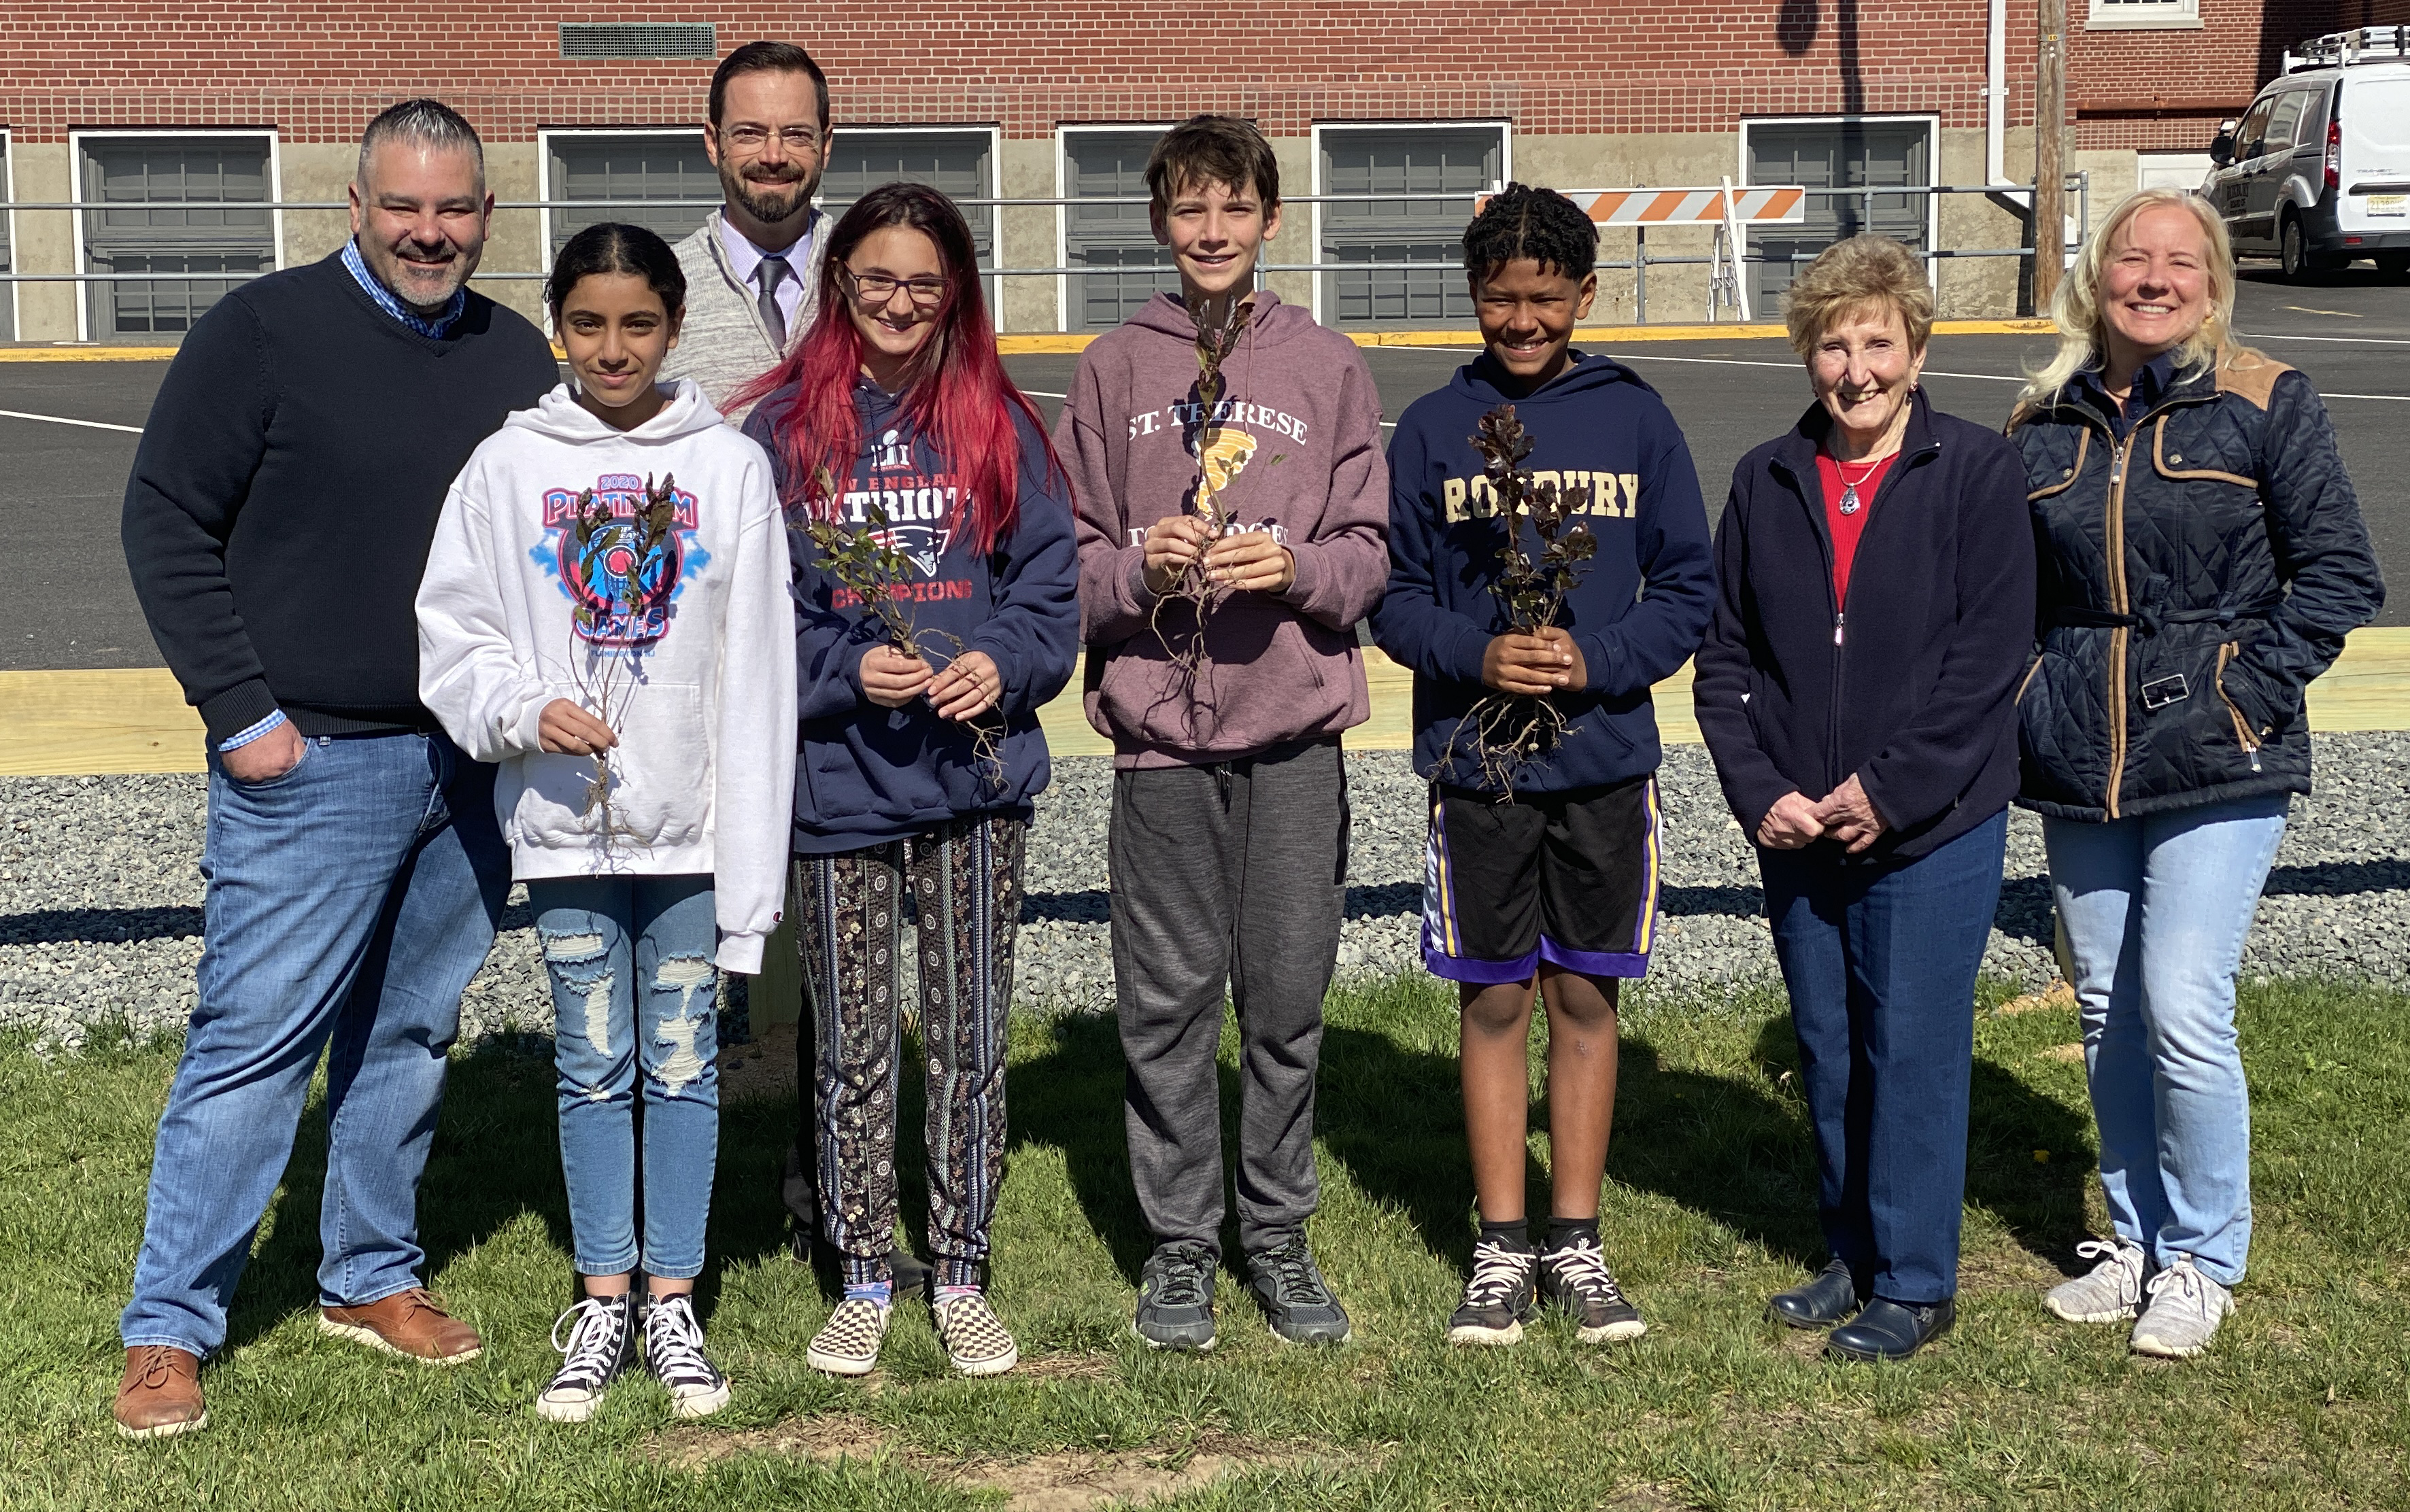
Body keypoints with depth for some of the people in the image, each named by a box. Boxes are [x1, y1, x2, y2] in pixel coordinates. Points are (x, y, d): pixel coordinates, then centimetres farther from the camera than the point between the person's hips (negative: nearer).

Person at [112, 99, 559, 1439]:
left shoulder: (517, 356, 9)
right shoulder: (265, 331, -6)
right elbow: (167, 522, -5)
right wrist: (242, 712, -10)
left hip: (472, 768, 5)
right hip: (310, 765, -5)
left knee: (414, 1035, 14)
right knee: (255, 1041, -4)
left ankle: (374, 1277, 28)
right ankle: (170, 1329, 5)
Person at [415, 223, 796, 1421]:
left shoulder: (732, 467, -1)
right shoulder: (508, 467, 1)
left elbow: (758, 672, -2)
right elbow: (451, 633, 5)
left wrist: (750, 864, -6)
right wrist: (527, 709, -15)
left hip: (692, 825, -1)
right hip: (565, 822, 1)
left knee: (682, 1062, 7)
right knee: (592, 1065, 9)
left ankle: (673, 1303, 19)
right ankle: (604, 1305, 21)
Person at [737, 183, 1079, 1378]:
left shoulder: (1001, 428, 6)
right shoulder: (782, 430, 1)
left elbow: (1051, 586, 6)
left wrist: (1002, 663, -13)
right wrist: (847, 672, -15)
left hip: (978, 777, 1)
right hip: (837, 783, -1)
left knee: (970, 1039, 7)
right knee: (852, 1047, 7)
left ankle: (962, 1279, 20)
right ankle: (865, 1282, 21)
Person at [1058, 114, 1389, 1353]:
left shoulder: (1329, 368, 7)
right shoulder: (1114, 371, 7)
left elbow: (1367, 553, 5)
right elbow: (1070, 562, 6)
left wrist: (1295, 566, -14)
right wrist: (1140, 566, -13)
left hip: (1295, 730, 0)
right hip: (1160, 730, 0)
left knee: (1289, 995, 5)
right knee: (1167, 999, 4)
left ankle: (1279, 1236, 19)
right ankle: (1180, 1245, 17)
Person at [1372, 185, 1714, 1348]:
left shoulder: (1636, 421, 3)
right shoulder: (1432, 428, 2)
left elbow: (1686, 593, 4)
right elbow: (1394, 598, 3)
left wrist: (1594, 662, -13)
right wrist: (1477, 655, -16)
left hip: (1604, 761, 0)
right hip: (1476, 766, 0)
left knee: (1586, 999, 8)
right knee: (1494, 1004, 6)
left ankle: (1576, 1242, 18)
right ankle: (1501, 1250, 16)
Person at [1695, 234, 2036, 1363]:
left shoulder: (1975, 473, -5)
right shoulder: (1767, 482, 7)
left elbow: (1991, 654, -11)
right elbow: (1724, 655, 8)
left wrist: (1890, 791, -15)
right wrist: (1760, 792, -5)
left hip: (1933, 831, -4)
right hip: (1796, 833, 5)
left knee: (1913, 1049, 1)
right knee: (1826, 1050, 14)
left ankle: (1916, 1281, 14)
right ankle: (1852, 1255, 29)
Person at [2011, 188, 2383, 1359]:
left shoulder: (2264, 403, -3)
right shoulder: (2044, 422, 8)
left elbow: (2338, 571, -3)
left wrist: (2251, 687, -10)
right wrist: (2027, 696, 5)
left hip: (2216, 764, -4)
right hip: (2078, 766, 4)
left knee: (2182, 1010, -10)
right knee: (2106, 1011, 11)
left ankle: (2203, 1259, 9)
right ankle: (2133, 1238, 27)